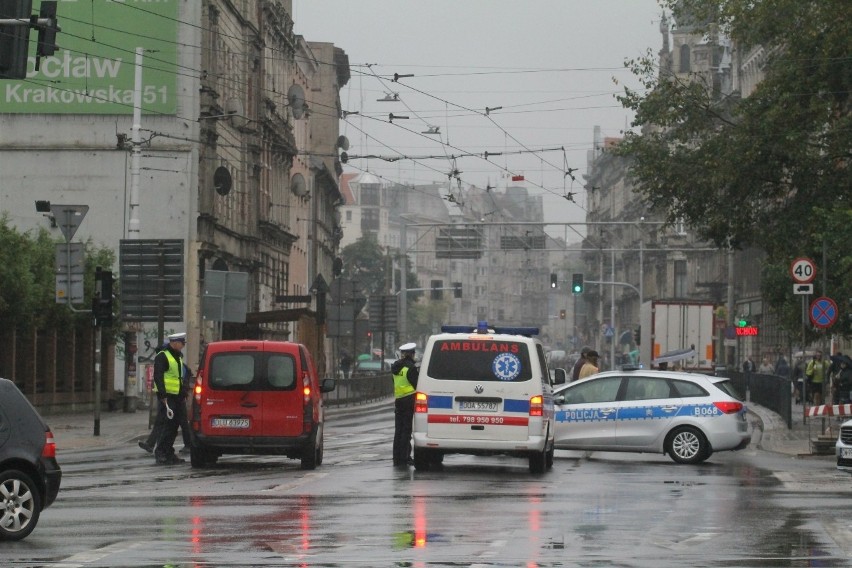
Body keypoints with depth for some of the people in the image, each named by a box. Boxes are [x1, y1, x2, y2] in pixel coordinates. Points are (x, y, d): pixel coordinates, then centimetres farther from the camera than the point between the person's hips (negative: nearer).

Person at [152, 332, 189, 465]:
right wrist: (163, 396, -22)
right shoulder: (162, 357, -9)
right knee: (168, 425, -11)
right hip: (167, 397, -9)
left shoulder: (178, 357, 20)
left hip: (178, 397, 9)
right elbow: (158, 377, -16)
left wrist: (184, 395, 20)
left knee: (175, 425, 9)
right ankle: (160, 453, -7)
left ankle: (169, 453, 15)